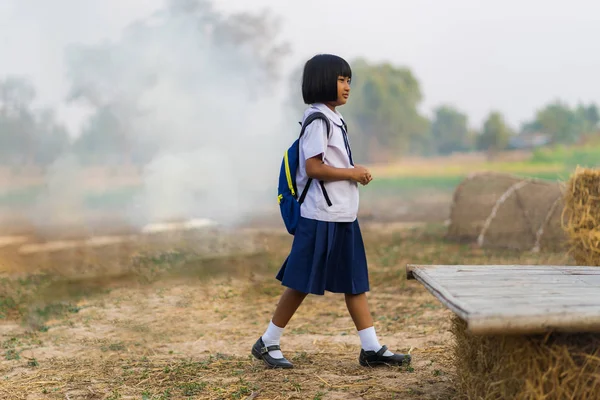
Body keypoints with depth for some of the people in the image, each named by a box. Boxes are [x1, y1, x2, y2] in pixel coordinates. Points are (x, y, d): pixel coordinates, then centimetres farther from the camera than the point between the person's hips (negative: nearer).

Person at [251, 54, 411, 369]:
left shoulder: (334, 119, 17)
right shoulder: (317, 120, -13)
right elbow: (313, 167, -20)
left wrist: (355, 173, 8)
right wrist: (352, 173, -13)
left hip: (343, 216, 10)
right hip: (320, 216, -9)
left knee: (355, 282, 8)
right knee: (301, 284, -1)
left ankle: (372, 348, 11)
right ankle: (267, 343, 12)